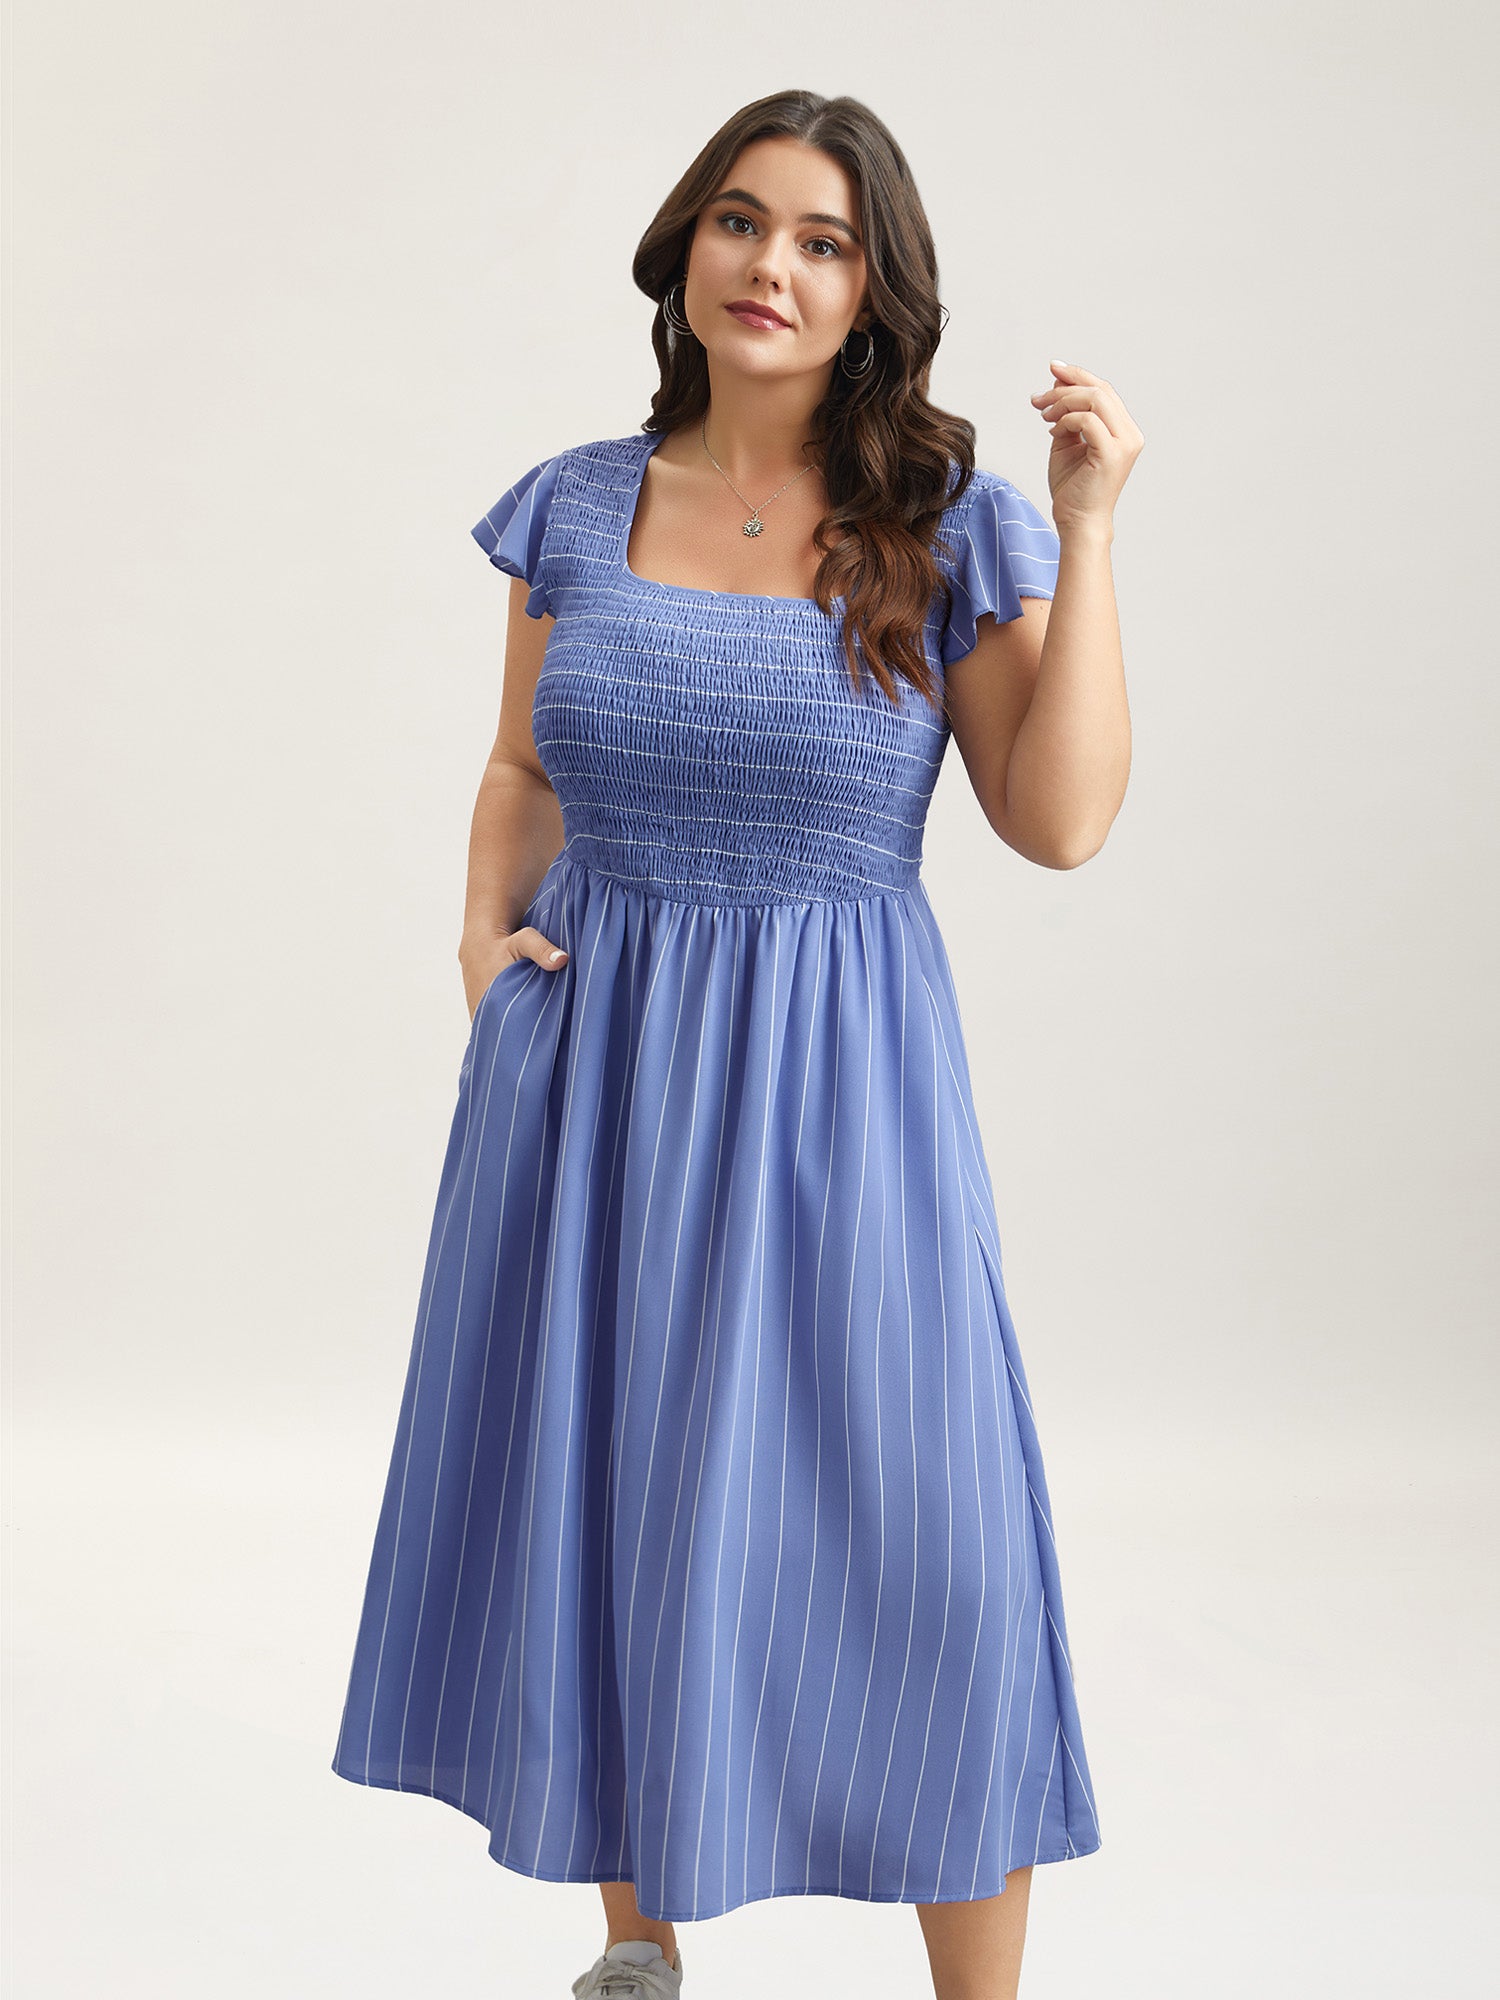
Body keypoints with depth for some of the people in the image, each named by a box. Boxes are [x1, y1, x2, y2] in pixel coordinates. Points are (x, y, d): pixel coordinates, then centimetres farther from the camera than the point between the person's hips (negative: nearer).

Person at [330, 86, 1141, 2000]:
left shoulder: (948, 525, -3)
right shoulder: (575, 508, 5)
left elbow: (1063, 820, -10)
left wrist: (1087, 532, -13)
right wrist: (486, 921, -1)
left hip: (833, 1075, -3)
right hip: (588, 1058, 3)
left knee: (912, 1545, -3)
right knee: (596, 1502, 12)